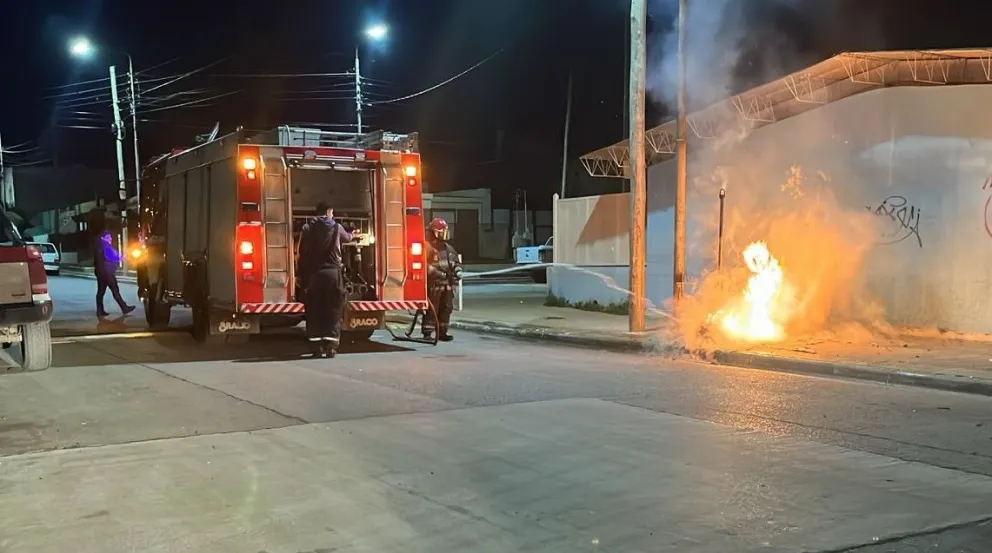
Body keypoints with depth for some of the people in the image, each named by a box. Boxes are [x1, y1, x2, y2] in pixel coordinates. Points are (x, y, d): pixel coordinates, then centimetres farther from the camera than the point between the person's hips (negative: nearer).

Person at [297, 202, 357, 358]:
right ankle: (330, 347, -3)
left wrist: (303, 279, 4)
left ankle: (317, 347, 3)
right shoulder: (336, 227, 6)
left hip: (314, 274, 1)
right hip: (333, 272, -1)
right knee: (333, 311, 3)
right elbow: (347, 238, 30)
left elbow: (302, 254, 0)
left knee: (314, 312, 6)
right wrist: (353, 234, 54)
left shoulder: (307, 228, 4)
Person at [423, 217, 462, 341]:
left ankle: (442, 332, 19)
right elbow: (425, 264, -17)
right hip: (434, 284, -7)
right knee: (432, 309, -6)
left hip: (448, 284, 7)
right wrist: (437, 273, -24)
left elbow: (456, 262, 28)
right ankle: (427, 333, -3)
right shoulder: (428, 247, -7)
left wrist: (458, 270, 7)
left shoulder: (449, 248, 17)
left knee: (446, 308, 10)